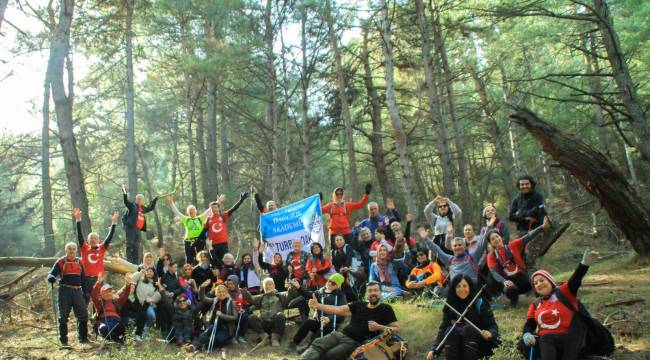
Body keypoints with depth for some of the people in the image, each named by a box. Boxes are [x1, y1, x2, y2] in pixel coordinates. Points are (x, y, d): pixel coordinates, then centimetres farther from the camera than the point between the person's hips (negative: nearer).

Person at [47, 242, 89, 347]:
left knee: (83, 314, 2)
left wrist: (85, 291, 11)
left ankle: (83, 337, 14)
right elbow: (51, 273, -4)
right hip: (65, 291, -3)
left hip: (77, 291, 3)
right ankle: (63, 340, 9)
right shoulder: (60, 262, 1)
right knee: (63, 316, 1)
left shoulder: (79, 262, 13)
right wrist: (51, 278, -29)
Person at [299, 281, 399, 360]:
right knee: (317, 344, -22)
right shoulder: (358, 305, 16)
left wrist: (378, 327, -15)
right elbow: (338, 310, 8)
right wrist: (317, 305, -7)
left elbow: (397, 328, 2)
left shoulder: (385, 309, 5)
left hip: (354, 342, -4)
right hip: (340, 334, 4)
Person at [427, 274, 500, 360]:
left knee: (468, 328, -30)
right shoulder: (450, 306, 0)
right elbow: (443, 328, -7)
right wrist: (434, 349, -21)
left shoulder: (480, 303, -6)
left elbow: (493, 326, -9)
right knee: (450, 330, -27)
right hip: (458, 349, 2)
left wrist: (490, 334, -34)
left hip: (480, 346, -2)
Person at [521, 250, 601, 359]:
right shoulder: (535, 305, 18)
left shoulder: (563, 292, 6)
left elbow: (575, 280, -11)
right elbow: (529, 324, 17)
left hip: (569, 338, -1)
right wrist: (527, 334, -9)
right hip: (547, 338, 1)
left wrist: (585, 263, -31)